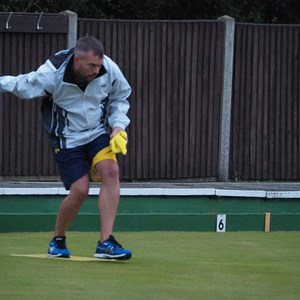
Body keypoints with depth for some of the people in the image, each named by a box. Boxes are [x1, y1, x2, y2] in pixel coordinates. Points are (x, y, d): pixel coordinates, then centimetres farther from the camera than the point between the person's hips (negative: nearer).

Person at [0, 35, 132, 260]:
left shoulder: (109, 69, -14)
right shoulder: (52, 73, -24)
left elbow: (121, 97, 6)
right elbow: (22, 85, -8)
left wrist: (118, 127, -4)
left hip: (98, 132, 3)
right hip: (67, 138, -3)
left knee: (110, 170, -23)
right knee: (80, 189, -15)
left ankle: (105, 243, -22)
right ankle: (58, 240, 14)